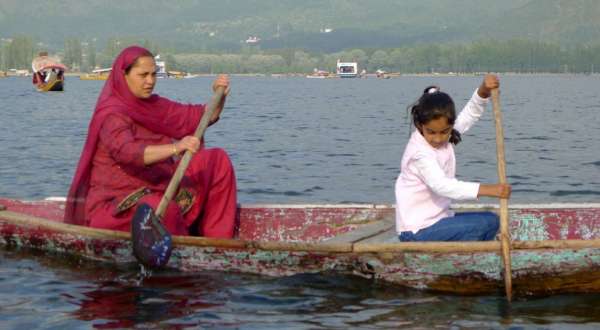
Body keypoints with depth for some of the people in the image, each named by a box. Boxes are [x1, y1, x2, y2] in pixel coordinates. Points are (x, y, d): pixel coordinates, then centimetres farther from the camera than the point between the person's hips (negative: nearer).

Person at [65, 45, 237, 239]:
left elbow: (198, 116, 11)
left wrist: (219, 97, -10)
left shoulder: (153, 105, 11)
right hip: (116, 203, -9)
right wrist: (175, 148, -50)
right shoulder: (111, 115, -17)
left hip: (156, 190, 9)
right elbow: (127, 151, -36)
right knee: (165, 209, -41)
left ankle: (219, 241, -5)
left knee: (217, 160, 0)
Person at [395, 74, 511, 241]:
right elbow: (441, 185, -37)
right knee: (486, 224, -16)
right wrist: (487, 189, -45)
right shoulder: (420, 152, -23)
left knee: (491, 221, 12)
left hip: (435, 219, 9)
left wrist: (483, 91, -16)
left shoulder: (444, 138, 1)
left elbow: (470, 113, 6)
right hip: (417, 231, -9)